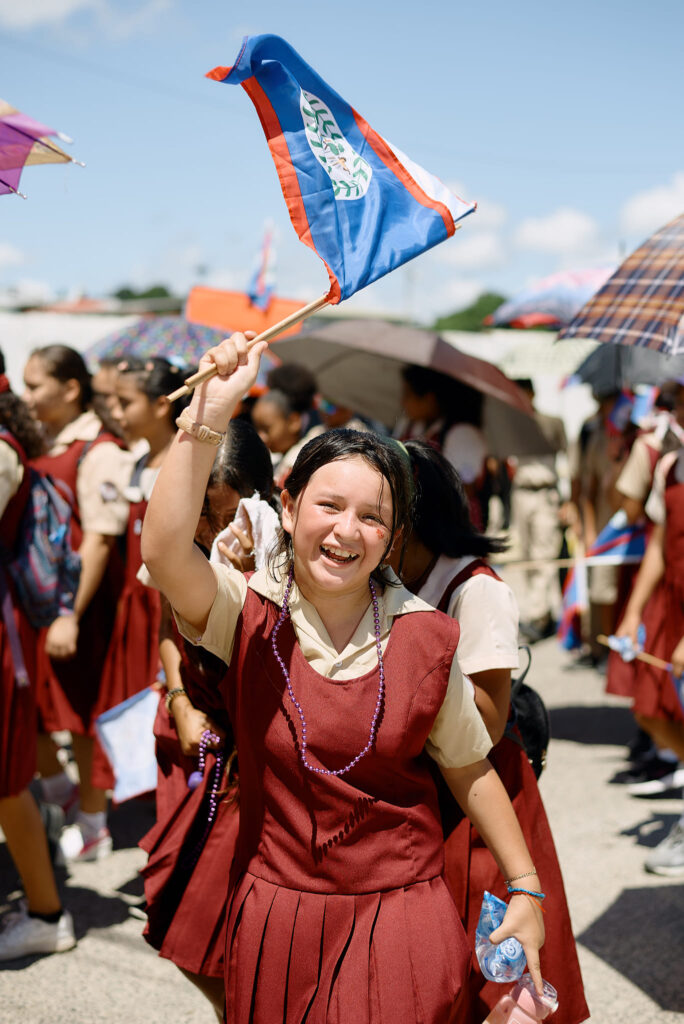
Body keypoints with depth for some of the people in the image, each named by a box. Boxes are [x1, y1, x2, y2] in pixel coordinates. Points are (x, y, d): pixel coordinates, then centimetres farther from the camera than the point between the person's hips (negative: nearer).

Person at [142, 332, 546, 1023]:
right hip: (274, 913, 1)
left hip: (399, 911, 0)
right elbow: (164, 555, -30)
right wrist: (206, 418, -36)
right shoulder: (250, 614, -9)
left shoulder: (425, 637, -7)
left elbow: (469, 770, 4)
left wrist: (526, 890, 6)